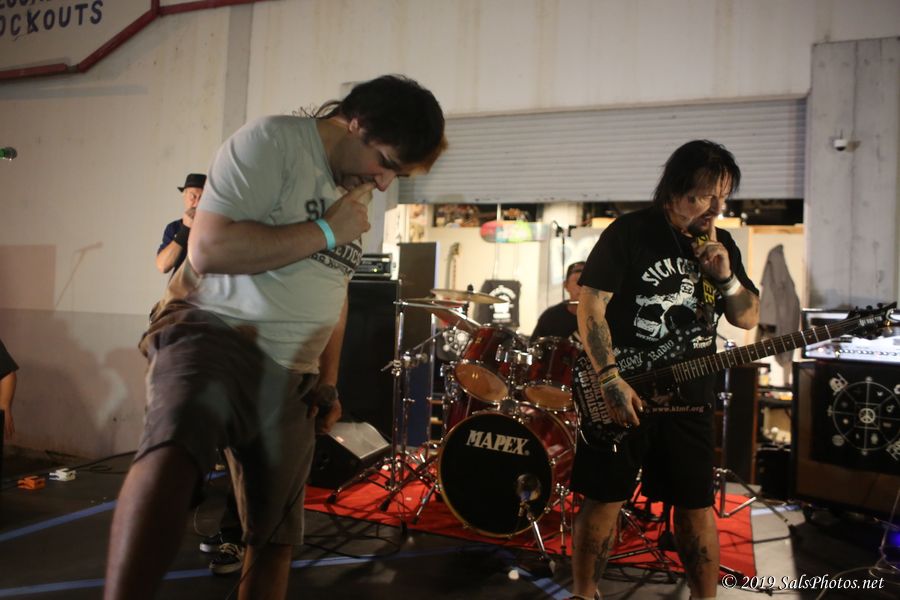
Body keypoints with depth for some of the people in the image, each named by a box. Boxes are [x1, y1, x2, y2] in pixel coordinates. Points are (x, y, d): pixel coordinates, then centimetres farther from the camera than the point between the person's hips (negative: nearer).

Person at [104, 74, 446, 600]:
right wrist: (326, 230, -14)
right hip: (212, 331, -7)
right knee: (173, 450, -38)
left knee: (276, 540, 10)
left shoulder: (359, 193, 16)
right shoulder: (271, 141, -8)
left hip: (290, 374, 7)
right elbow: (209, 249, -20)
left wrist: (328, 380, 16)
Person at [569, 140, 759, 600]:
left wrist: (726, 278, -8)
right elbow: (590, 306, -12)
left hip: (689, 401, 5)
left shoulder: (720, 244, 9)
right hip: (622, 395, -4)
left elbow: (749, 318, 12)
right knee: (604, 500, 3)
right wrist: (610, 379, -19)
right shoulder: (629, 232, -8)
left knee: (697, 507, 10)